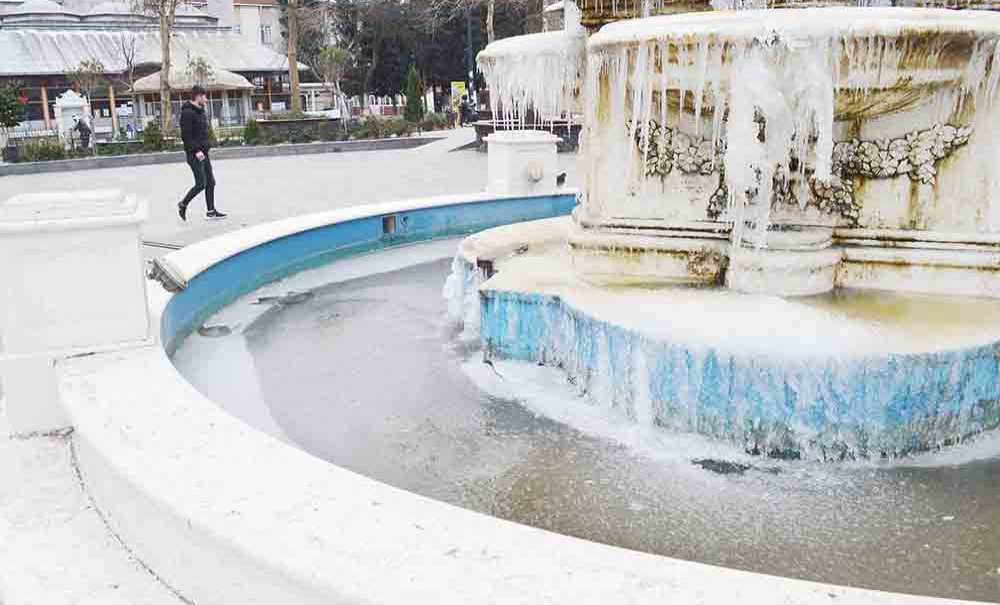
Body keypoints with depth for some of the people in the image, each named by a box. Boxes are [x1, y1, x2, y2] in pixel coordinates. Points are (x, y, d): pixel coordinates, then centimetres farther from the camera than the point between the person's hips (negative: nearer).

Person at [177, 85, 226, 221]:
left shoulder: (200, 112, 15)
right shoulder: (188, 113, -15)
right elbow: (186, 135, -21)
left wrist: (205, 148, 16)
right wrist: (196, 151, -24)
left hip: (203, 153, 9)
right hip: (195, 155, -9)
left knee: (210, 182, 9)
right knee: (201, 184, -7)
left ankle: (211, 211, 16)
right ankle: (183, 204, 11)